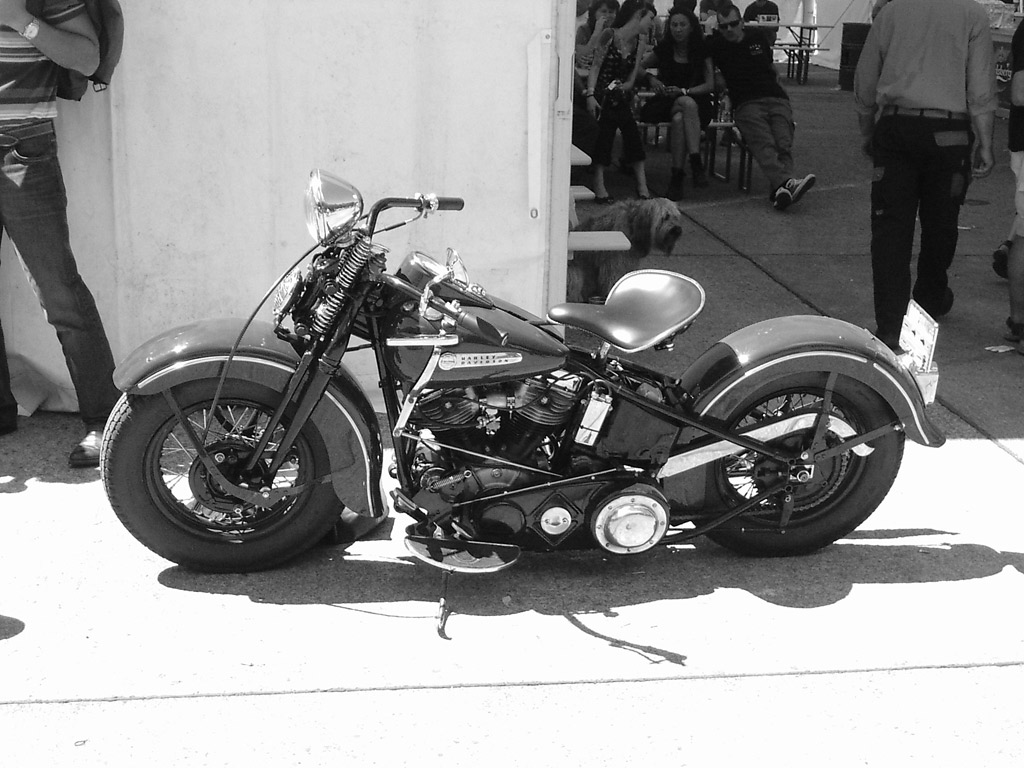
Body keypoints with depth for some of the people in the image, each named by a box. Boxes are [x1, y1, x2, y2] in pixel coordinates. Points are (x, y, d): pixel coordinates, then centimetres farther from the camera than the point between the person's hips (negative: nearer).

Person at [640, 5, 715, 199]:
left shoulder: (702, 51, 5)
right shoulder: (663, 49, 9)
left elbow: (710, 85, -2)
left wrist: (683, 91, -15)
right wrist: (651, 79, -7)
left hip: (697, 105, -1)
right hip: (665, 102, 1)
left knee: (679, 119, -38)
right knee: (687, 104, -36)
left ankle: (677, 176, -40)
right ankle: (696, 163, -39)